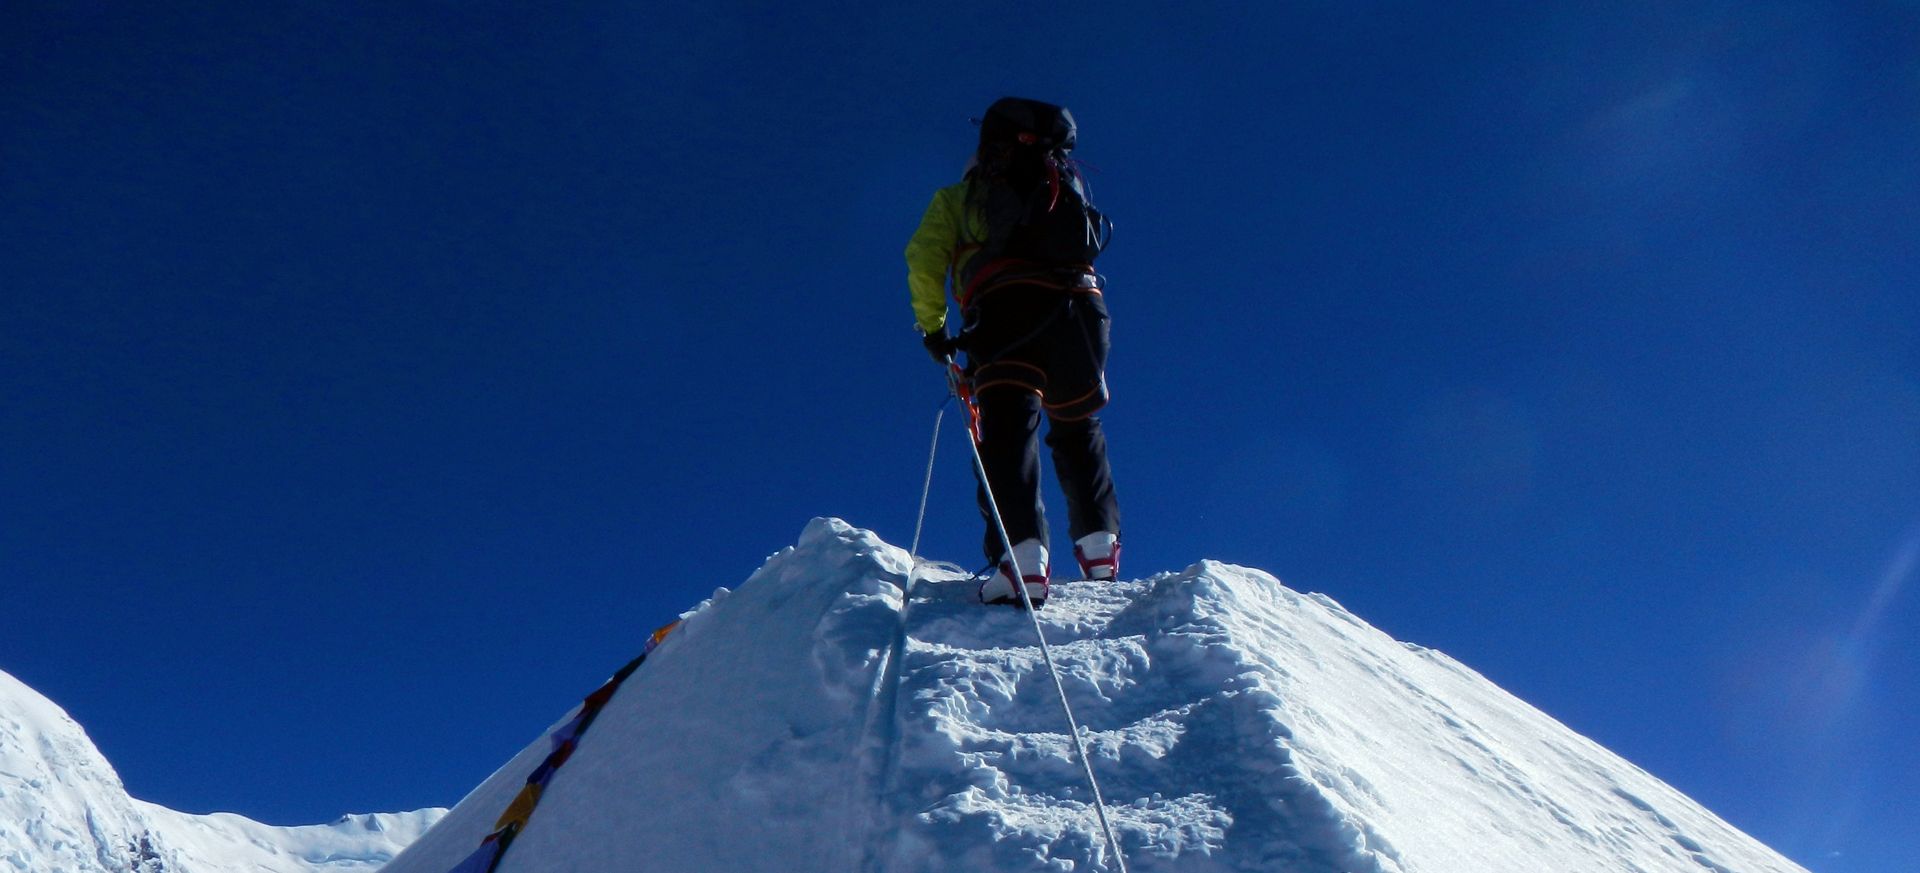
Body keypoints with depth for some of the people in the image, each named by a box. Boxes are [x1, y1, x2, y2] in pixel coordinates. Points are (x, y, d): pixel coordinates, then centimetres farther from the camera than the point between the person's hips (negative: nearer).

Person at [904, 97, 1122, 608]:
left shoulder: (957, 197, 25)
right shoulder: (1068, 187, 34)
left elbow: (924, 261, 10)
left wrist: (932, 327, 19)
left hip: (1005, 306, -3)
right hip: (1078, 304, 3)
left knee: (1008, 429, -10)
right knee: (1077, 430, 19)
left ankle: (1025, 556, -27)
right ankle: (1099, 544, 11)